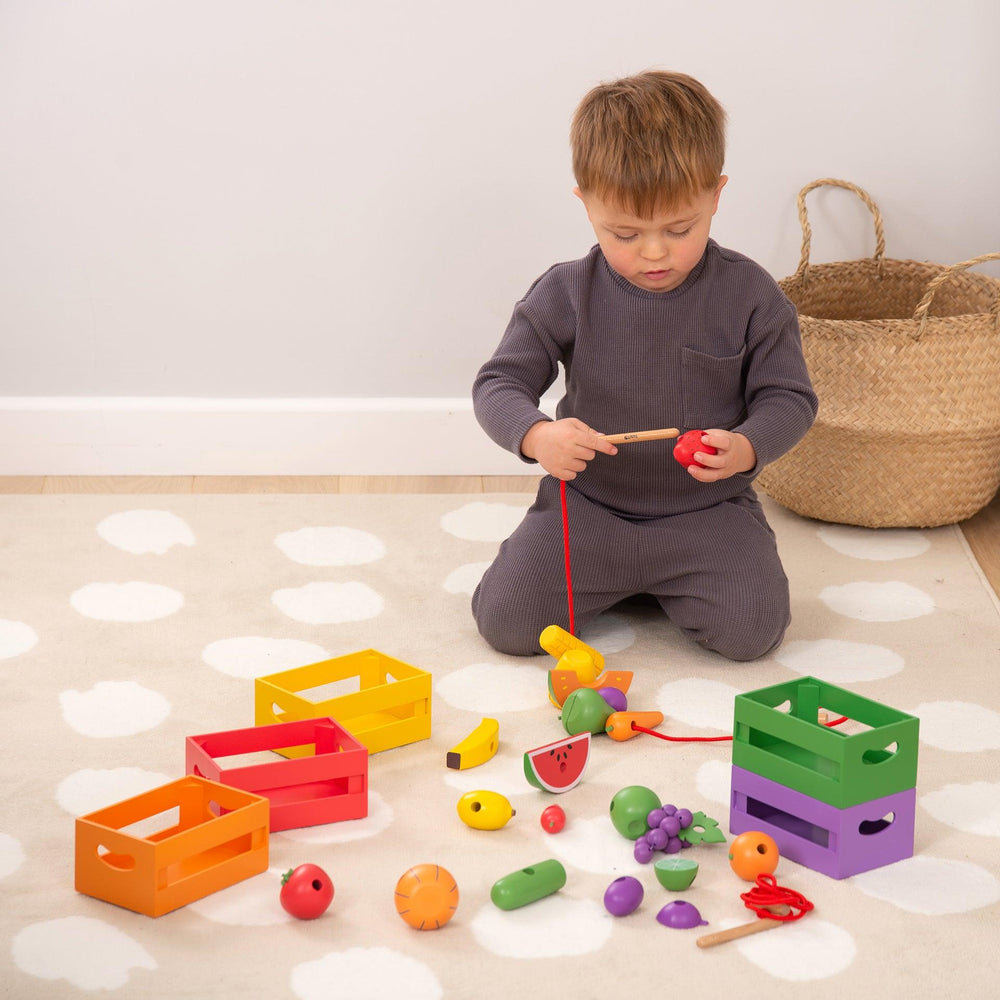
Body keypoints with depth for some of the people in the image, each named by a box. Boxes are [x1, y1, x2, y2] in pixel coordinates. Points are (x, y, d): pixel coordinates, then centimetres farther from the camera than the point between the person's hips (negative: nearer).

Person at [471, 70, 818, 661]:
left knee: (750, 630, -22)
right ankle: (617, 578, 17)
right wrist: (536, 435, -30)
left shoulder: (750, 295, -8)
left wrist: (746, 448, -26)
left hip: (708, 507, -1)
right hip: (588, 502, 1)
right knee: (506, 620, -14)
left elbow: (789, 397, -4)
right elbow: (500, 384, -6)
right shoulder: (565, 295, -7)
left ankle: (661, 581, 12)